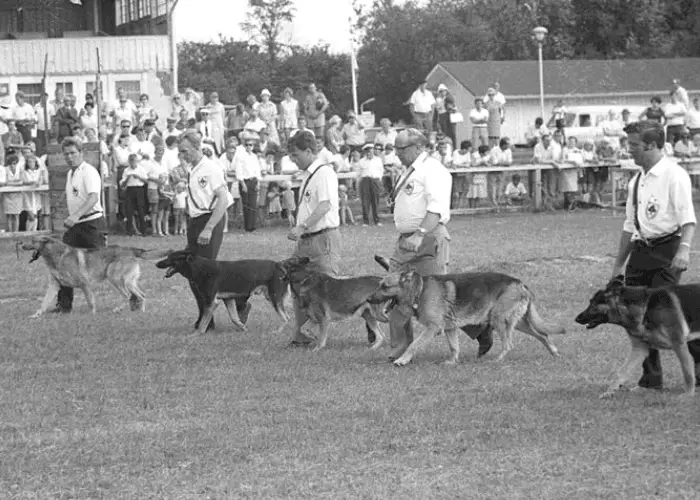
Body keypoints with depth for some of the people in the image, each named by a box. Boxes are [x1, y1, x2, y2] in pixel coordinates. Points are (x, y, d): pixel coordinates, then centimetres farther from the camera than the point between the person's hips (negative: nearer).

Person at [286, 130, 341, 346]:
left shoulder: (325, 173, -11)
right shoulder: (309, 176, 18)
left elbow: (325, 206, -22)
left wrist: (302, 227, -28)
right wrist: (299, 231, 13)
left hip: (323, 238, -10)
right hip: (306, 239, 10)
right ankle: (302, 335, 13)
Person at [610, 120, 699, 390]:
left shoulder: (674, 175, -8)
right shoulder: (637, 181, 16)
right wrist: (618, 264, 23)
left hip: (667, 249, -8)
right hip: (641, 250, 8)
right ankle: (651, 378, 14)